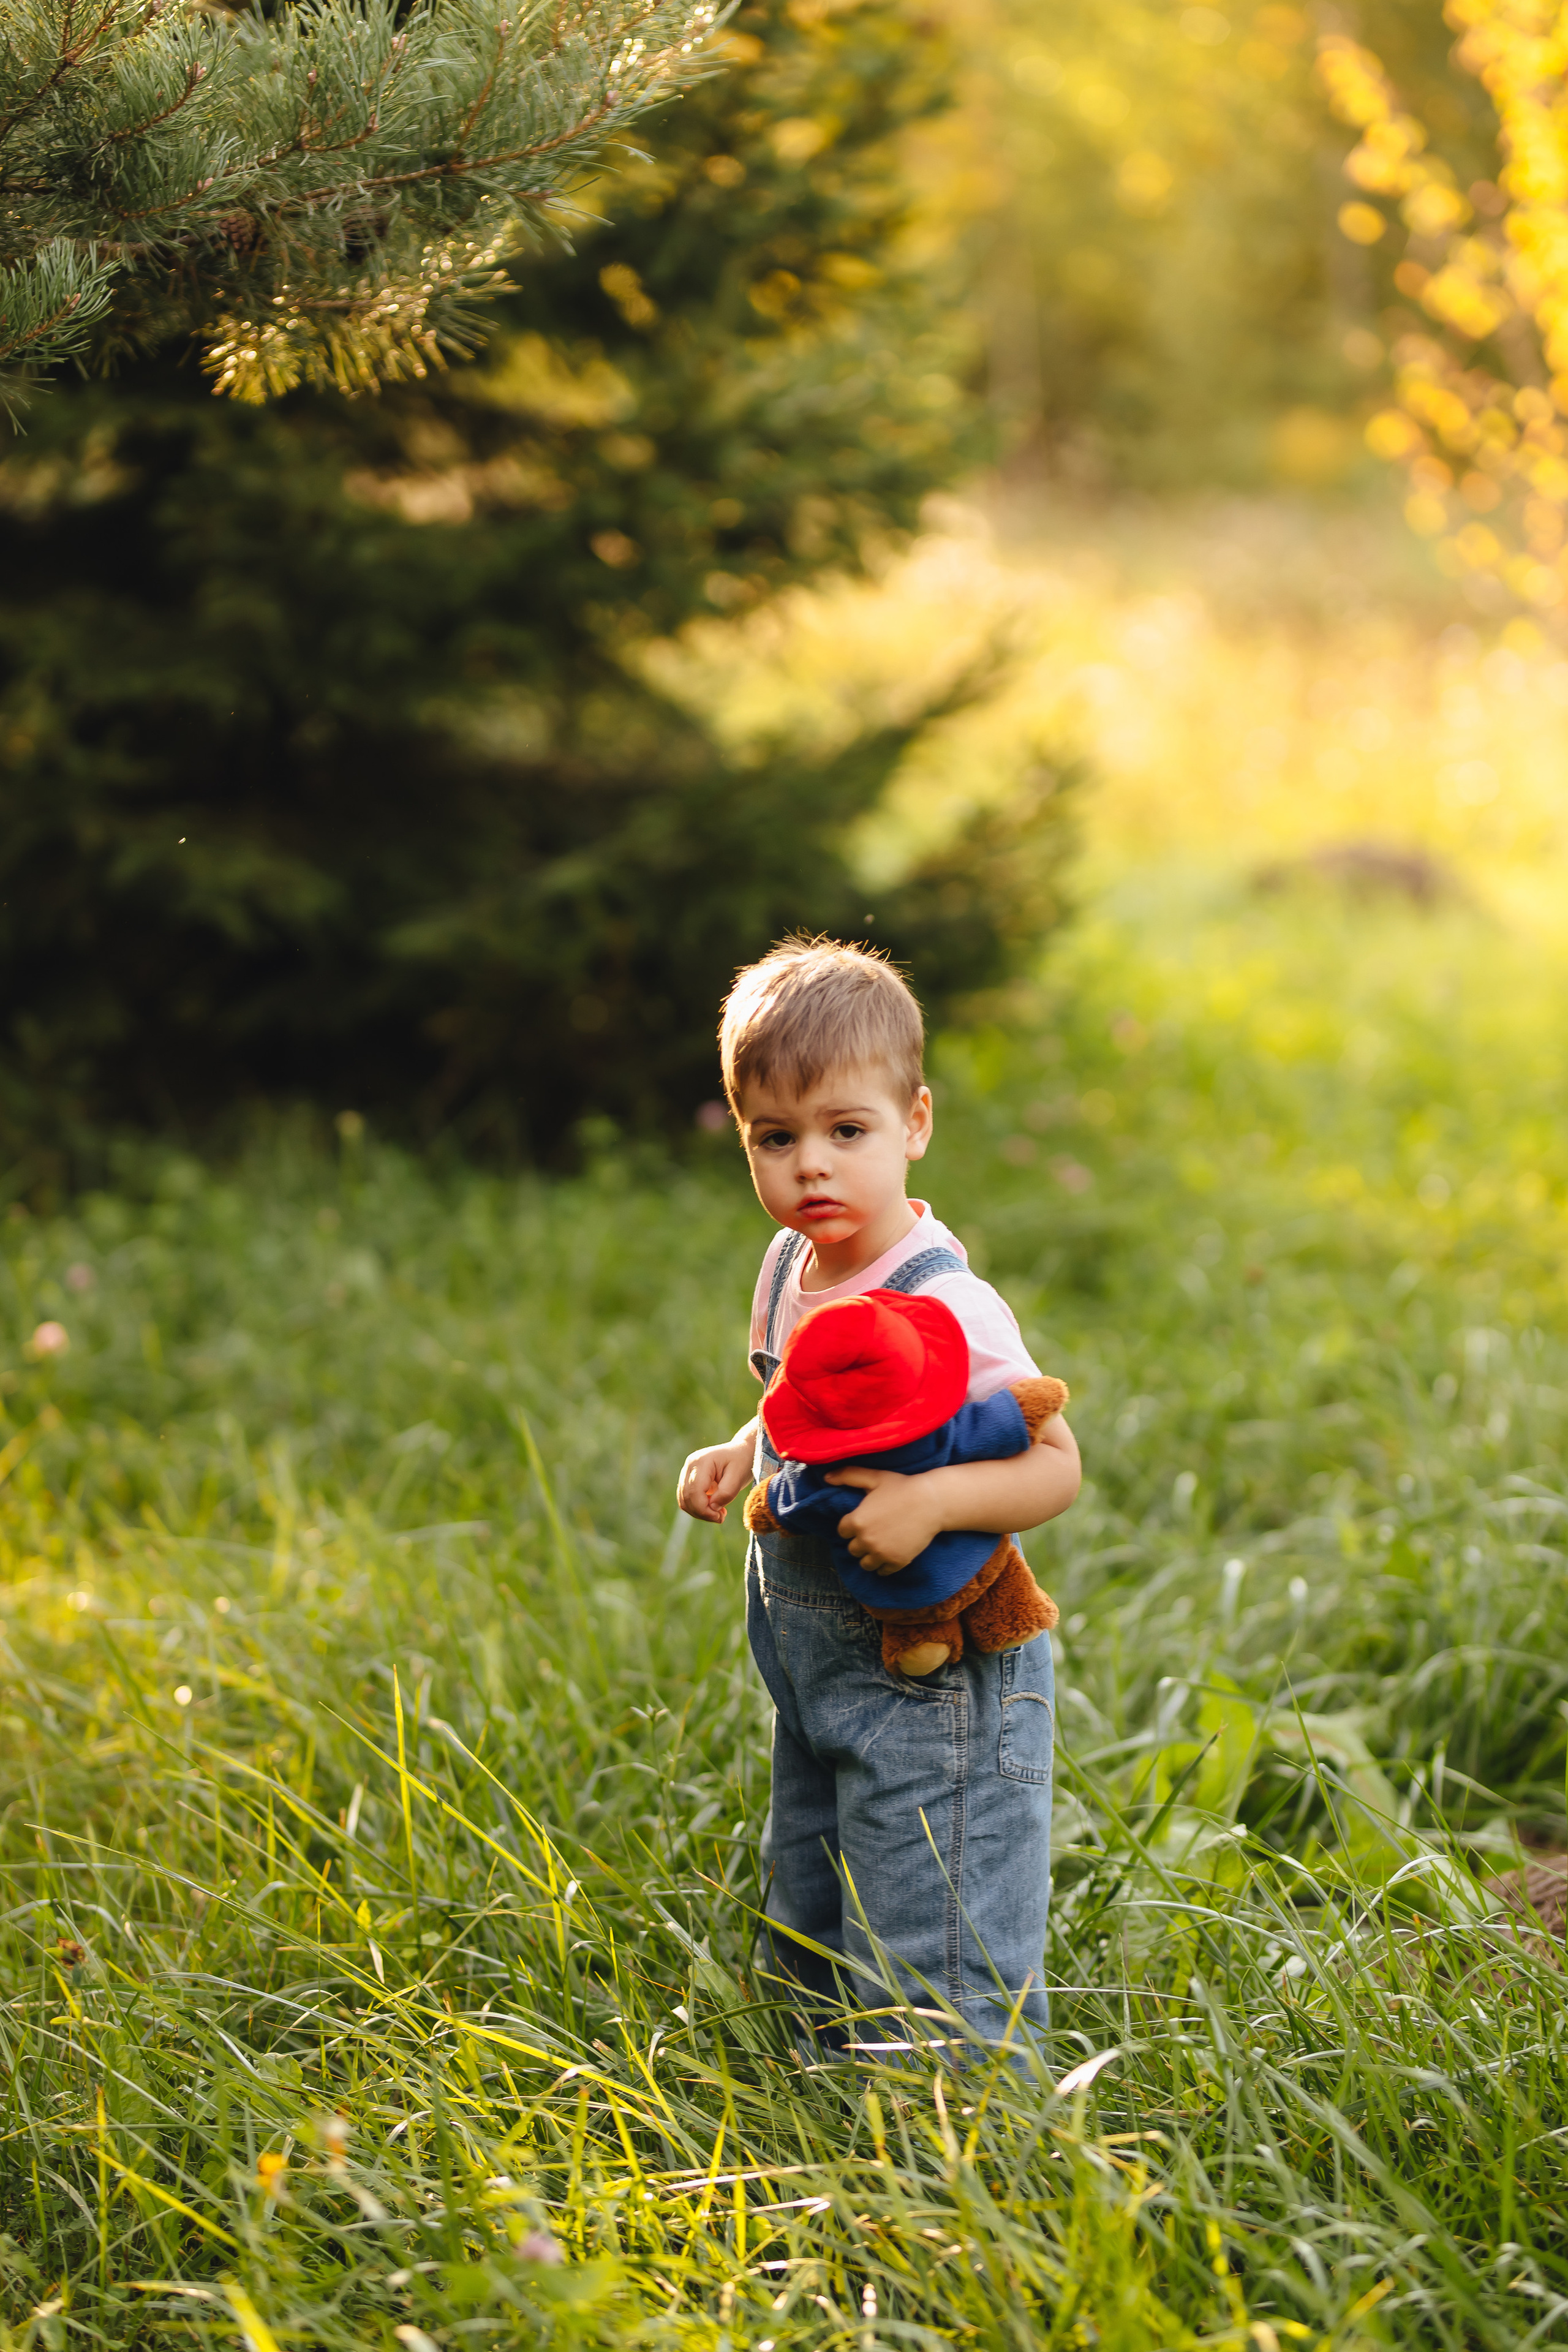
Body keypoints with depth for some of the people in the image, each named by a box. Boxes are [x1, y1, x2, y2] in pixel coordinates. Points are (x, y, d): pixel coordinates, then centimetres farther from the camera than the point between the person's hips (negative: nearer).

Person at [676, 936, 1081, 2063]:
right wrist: (746, 1452, 3)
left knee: (936, 1979, -2)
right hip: (813, 1671, 9)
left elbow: (1054, 1463, -24)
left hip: (928, 1684, -9)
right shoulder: (791, 1268, 3)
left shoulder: (945, 1310, -23)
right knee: (814, 1935, 23)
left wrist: (931, 1501, -39)